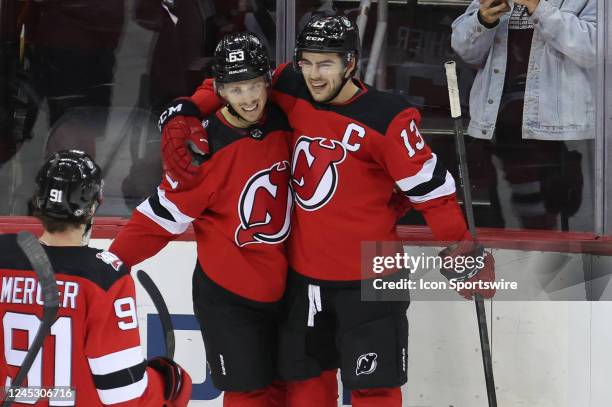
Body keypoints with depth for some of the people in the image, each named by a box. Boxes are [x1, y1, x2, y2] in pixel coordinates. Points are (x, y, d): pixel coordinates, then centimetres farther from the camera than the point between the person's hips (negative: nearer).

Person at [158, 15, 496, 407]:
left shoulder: (387, 119, -19)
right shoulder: (291, 89, -5)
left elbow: (428, 184, -13)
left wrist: (462, 243, -16)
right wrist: (186, 115, -4)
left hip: (368, 278, -5)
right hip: (304, 273, 5)